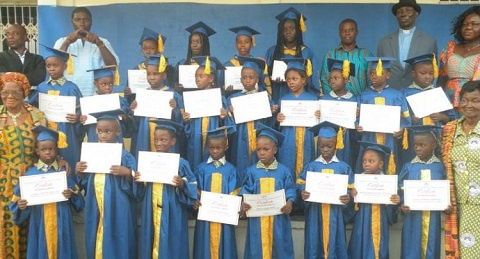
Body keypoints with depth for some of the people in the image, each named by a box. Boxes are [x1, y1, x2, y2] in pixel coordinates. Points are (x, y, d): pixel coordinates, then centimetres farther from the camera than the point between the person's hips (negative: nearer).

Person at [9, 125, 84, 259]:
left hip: (60, 223, 0)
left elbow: (76, 193, 2)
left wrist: (71, 194, -18)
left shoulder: (64, 172, 1)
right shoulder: (31, 173, 0)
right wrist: (20, 204, -20)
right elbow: (19, 198, 0)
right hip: (39, 223, 0)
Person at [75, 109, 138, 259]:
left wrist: (127, 173, -27)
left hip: (117, 214, -5)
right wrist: (80, 173, -5)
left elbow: (134, 186, -10)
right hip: (95, 213, 5)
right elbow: (85, 185, 12)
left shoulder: (125, 157, -8)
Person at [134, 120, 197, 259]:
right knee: (151, 244, 11)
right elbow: (141, 191, 12)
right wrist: (138, 181, -7)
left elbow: (193, 187, -6)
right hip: (151, 213, 4)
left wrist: (182, 184, -23)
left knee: (170, 246, 4)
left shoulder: (181, 163, -6)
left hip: (172, 215, -4)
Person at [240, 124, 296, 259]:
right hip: (257, 219, 1)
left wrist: (289, 202, -17)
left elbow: (290, 189, 2)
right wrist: (244, 202, -15)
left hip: (278, 219, 0)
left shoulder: (283, 171, -2)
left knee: (278, 248, 8)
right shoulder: (252, 170, 0)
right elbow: (246, 190, 3)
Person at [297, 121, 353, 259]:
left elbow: (351, 189, 2)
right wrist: (302, 192, -20)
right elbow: (300, 184, 2)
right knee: (315, 243, 5)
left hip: (335, 213, 0)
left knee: (334, 244, 7)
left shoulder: (343, 167, 1)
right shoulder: (311, 166, 1)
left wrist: (348, 197, -19)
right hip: (315, 212, 0)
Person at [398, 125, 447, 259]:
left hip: (433, 216, 1)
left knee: (431, 248, 11)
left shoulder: (440, 167, 0)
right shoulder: (409, 167, -3)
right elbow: (401, 188, -2)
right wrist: (403, 204, -17)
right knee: (412, 248, 5)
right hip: (413, 216, -1)